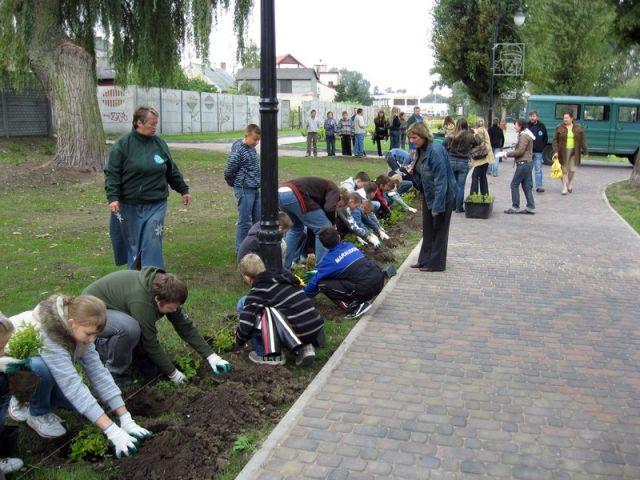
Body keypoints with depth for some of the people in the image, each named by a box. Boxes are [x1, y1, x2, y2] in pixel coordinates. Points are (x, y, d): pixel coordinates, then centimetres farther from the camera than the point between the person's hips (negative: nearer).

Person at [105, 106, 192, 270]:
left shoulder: (160, 143, 6)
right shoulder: (123, 144, -5)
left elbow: (172, 170, 17)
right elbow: (112, 173, -7)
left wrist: (184, 190, 21)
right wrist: (113, 197, -17)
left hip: (156, 205, 1)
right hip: (129, 205, -1)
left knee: (152, 243, -7)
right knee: (132, 243, 9)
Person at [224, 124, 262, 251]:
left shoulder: (252, 148, 8)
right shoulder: (238, 152, -18)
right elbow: (228, 172, -12)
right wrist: (236, 185, 3)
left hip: (256, 189, 8)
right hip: (244, 190, -8)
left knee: (257, 220, 14)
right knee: (245, 221, -1)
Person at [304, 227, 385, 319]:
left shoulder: (329, 260, -2)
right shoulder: (350, 245, 16)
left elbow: (315, 282, 6)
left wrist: (305, 294, 28)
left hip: (366, 290, -7)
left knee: (322, 284, -1)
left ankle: (356, 306, -6)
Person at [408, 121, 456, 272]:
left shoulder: (436, 151, -26)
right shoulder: (420, 149, 2)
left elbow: (441, 181, -26)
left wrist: (437, 206, -26)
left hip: (443, 196, -9)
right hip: (428, 195, 9)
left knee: (439, 229, 4)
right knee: (427, 229, 17)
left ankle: (436, 264, 15)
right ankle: (425, 260, 29)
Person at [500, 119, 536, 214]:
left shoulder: (524, 136, -13)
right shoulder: (526, 135, 19)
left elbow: (520, 151, -19)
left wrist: (506, 154, -15)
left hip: (523, 163, -10)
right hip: (527, 162, 10)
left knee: (514, 184, -5)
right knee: (527, 185, 10)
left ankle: (515, 207, -3)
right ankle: (530, 207, 11)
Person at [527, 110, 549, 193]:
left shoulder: (542, 126, 5)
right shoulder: (526, 126, -2)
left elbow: (546, 137, 14)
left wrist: (542, 147, 5)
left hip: (538, 152, 1)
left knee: (538, 170, -1)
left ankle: (539, 186, -2)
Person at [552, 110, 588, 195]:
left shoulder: (578, 128, 4)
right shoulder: (559, 128, 0)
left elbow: (583, 141, 6)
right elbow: (555, 140, 0)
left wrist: (585, 151, 3)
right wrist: (555, 151, -10)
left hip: (574, 152, 1)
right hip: (563, 152, -1)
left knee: (572, 170, 4)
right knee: (564, 170, 0)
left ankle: (570, 183, 30)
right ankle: (564, 187, 7)